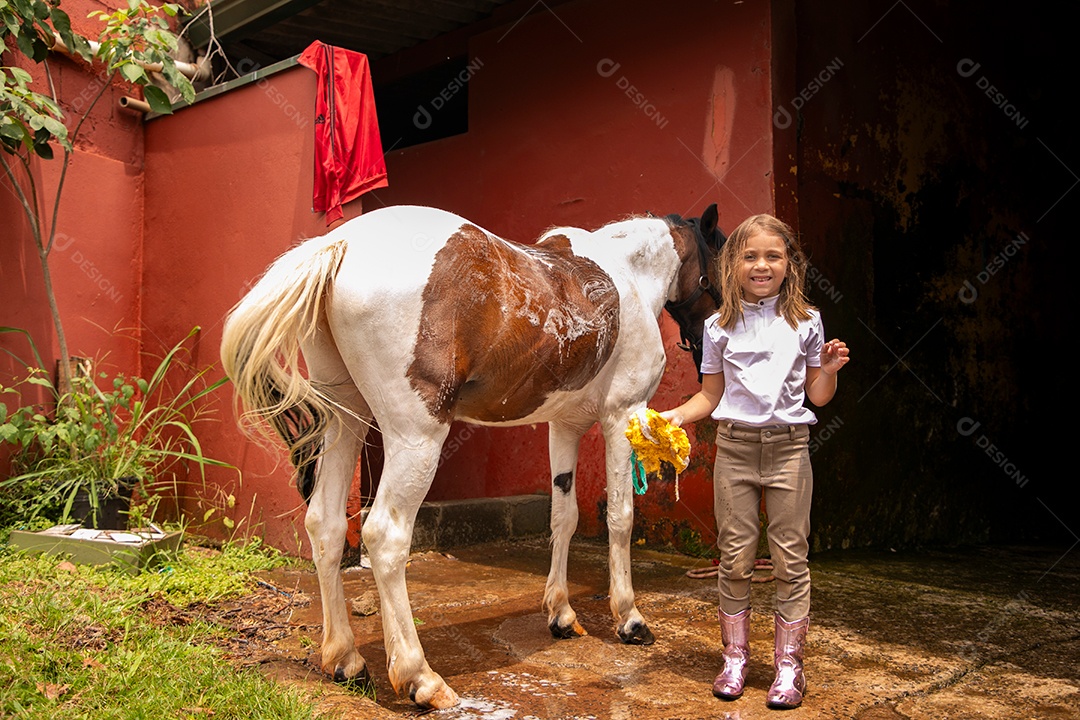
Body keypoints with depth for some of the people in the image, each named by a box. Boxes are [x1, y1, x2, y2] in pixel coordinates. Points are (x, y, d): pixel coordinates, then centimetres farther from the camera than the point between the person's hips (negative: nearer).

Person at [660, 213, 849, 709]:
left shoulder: (806, 321, 5)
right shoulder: (720, 327, 5)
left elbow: (817, 395, 8)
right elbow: (711, 395, 9)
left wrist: (829, 369, -11)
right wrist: (676, 415, -6)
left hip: (789, 446, 0)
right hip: (735, 446, 0)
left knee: (790, 557, 2)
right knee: (735, 557, 5)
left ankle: (789, 664, 14)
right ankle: (735, 656, 20)